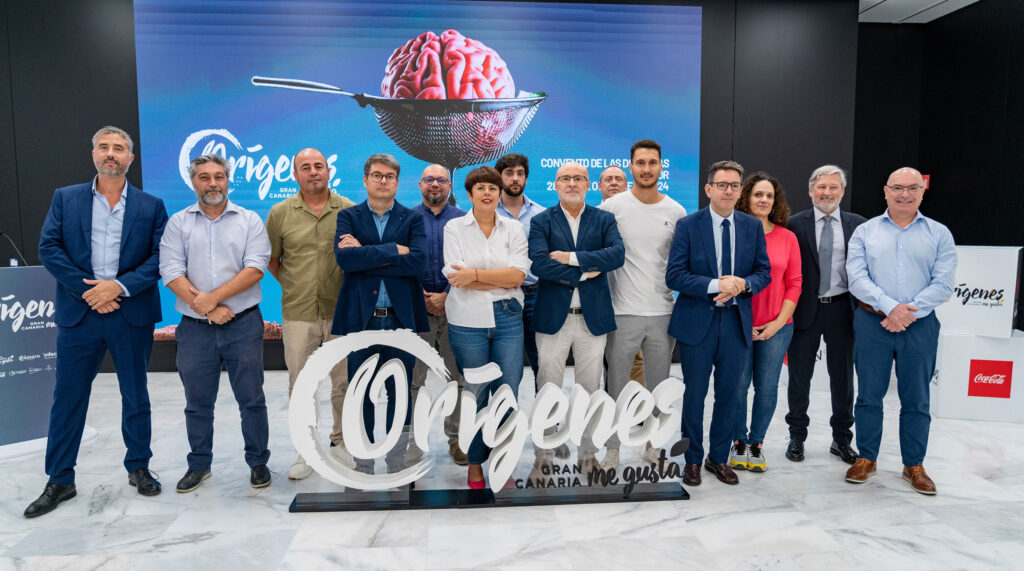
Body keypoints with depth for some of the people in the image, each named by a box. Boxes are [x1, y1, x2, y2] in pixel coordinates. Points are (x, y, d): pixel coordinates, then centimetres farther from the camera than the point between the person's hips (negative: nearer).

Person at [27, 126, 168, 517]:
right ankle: (59, 481, 19)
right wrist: (88, 290, -12)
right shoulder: (65, 199, 7)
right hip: (79, 313, 1)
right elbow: (49, 249, -1)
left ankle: (139, 468, 25)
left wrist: (120, 286, -15)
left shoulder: (151, 206, 5)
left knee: (136, 396, 10)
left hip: (132, 314, 0)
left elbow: (161, 257, -3)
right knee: (67, 398, 6)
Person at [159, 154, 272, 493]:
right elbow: (171, 273, -3)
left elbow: (255, 268, -8)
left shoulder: (249, 221, 3)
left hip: (243, 324, -1)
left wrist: (213, 297, -15)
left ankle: (258, 462, 19)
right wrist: (208, 309, -13)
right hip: (195, 327, 2)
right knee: (198, 403, 13)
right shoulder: (178, 223, 7)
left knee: (252, 399, 4)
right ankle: (199, 465, 29)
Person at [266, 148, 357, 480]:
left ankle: (340, 444, 28)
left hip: (340, 312, 0)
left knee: (343, 383, 9)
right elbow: (271, 260, 11)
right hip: (297, 314, 1)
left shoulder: (349, 211, 0)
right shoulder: (280, 213, 3)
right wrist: (294, 286, 5)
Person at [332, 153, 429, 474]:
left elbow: (419, 262, -12)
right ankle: (362, 467, 23)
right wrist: (394, 250, -15)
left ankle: (397, 466, 23)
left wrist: (366, 257, -13)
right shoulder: (348, 216, 7)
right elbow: (344, 258, -13)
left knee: (400, 394, 8)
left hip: (401, 318, 0)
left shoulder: (412, 219, 7)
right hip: (361, 318, 0)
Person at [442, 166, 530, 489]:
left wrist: (475, 274, -13)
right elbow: (455, 276, -8)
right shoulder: (454, 228, 3)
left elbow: (519, 274, -5)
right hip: (468, 321, -1)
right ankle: (475, 463, 23)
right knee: (475, 395, 5)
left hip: (508, 318, 2)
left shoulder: (514, 229, 7)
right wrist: (503, 279, -9)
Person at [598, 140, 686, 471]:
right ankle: (612, 449, 18)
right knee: (616, 384, 4)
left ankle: (653, 444, 30)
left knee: (659, 385, 14)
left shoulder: (676, 212, 4)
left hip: (663, 312, 3)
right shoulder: (612, 207, -4)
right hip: (623, 312, -3)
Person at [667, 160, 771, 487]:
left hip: (737, 322, 3)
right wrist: (715, 285, -21)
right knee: (695, 394, 7)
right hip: (697, 323, -3)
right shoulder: (688, 226, -5)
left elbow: (764, 272, 7)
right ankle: (693, 460, 24)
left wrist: (743, 284, -14)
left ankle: (719, 458, 30)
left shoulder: (753, 226, 6)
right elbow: (674, 276, -11)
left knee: (728, 394, 13)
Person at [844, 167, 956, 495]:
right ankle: (866, 459, 20)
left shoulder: (939, 234, 6)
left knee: (916, 400, 8)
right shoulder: (865, 231, 5)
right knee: (869, 395, 6)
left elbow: (943, 284, -3)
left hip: (920, 326, 0)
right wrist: (890, 306, -17)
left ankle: (914, 465, 22)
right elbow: (857, 278, -5)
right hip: (872, 323, 0)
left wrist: (909, 312, -14)